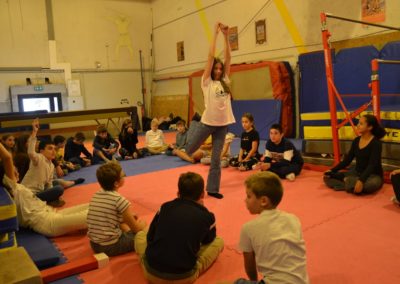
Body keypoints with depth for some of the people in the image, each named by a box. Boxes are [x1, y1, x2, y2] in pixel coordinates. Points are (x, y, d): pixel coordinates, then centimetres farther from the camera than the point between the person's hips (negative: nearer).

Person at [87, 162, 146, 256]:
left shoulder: (95, 196, 1)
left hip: (94, 245, 7)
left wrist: (127, 217, 17)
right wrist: (142, 224, 14)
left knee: (125, 229, 29)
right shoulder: (119, 200, -18)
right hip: (111, 246, -7)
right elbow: (136, 229, -7)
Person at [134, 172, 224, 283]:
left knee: (140, 235, 31)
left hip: (151, 273, 3)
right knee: (218, 241, 17)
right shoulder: (207, 216, 0)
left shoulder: (165, 207, 4)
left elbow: (150, 237, 13)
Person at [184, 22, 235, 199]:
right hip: (208, 122, -3)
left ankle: (212, 188, 17)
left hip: (223, 123, 3)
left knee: (216, 158, 7)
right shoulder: (207, 81, -2)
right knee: (189, 150, 12)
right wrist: (215, 33, -6)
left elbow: (228, 57, 4)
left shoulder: (224, 81, 9)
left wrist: (226, 36, 0)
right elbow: (210, 56, -8)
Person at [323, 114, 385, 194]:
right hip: (356, 173, 6)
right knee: (328, 177, -6)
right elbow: (347, 160, 6)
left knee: (370, 184, -44)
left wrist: (361, 180, -39)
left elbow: (372, 165, -24)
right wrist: (332, 171, -6)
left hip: (373, 175, -6)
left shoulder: (376, 143, -14)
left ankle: (347, 181, -19)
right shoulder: (356, 141, 5)